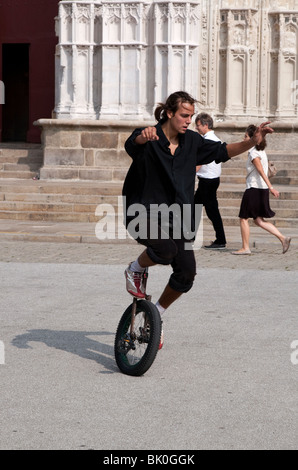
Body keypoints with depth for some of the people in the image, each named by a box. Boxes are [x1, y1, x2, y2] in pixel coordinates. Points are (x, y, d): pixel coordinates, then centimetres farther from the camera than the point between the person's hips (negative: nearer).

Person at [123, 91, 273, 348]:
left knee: (187, 272, -5)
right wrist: (144, 136, -62)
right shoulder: (149, 139, -13)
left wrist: (253, 141, -10)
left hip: (175, 216, 6)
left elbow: (223, 151, 7)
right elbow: (133, 143, -36)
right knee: (166, 248, -34)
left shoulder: (191, 141, 3)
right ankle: (136, 269, -1)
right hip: (143, 213, -6)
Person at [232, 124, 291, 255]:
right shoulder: (261, 151, 14)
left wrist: (271, 187, -27)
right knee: (258, 220, 11)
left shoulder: (253, 153, -14)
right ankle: (283, 238, 2)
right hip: (262, 190, 9)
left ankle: (245, 248, 5)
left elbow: (262, 172, -22)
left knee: (244, 218, 2)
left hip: (254, 189, -9)